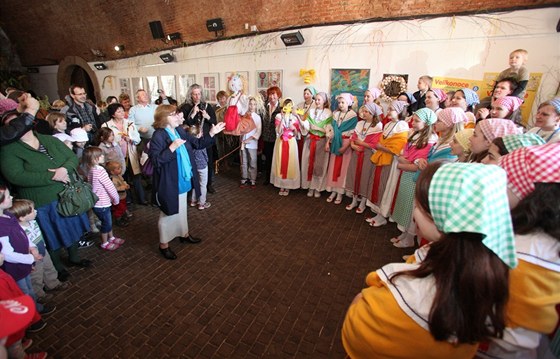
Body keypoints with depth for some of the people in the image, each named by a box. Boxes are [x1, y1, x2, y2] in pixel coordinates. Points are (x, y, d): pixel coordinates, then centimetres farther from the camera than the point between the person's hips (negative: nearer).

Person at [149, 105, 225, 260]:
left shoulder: (180, 131, 3)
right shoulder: (158, 136, -19)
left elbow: (198, 143, 8)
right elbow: (155, 160, -25)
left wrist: (211, 133, -3)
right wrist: (172, 147, -32)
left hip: (182, 180, 7)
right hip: (168, 182, -7)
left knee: (182, 209, 24)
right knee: (168, 213, 7)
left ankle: (184, 233, 44)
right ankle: (163, 244, 26)